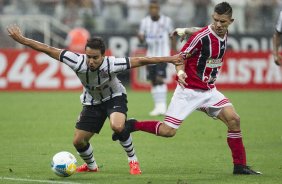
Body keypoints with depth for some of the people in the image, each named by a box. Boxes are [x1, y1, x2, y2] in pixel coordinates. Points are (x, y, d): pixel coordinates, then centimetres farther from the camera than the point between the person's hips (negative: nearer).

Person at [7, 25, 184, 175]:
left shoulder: (111, 64, -36)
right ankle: (91, 166, 36)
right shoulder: (78, 62, -32)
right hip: (92, 102, 3)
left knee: (117, 127, -33)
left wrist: (169, 59, -27)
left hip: (114, 98, -3)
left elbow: (139, 61, -30)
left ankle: (133, 160, -8)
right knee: (78, 141, 3)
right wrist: (22, 40, -24)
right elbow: (49, 49, -26)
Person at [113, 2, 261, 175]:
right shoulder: (202, 36, -18)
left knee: (233, 119, -11)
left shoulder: (224, 35, 3)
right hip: (188, 90, -6)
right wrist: (180, 72, -29)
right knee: (168, 131, -11)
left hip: (209, 91, 6)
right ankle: (133, 125, 13)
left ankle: (240, 166, -1)